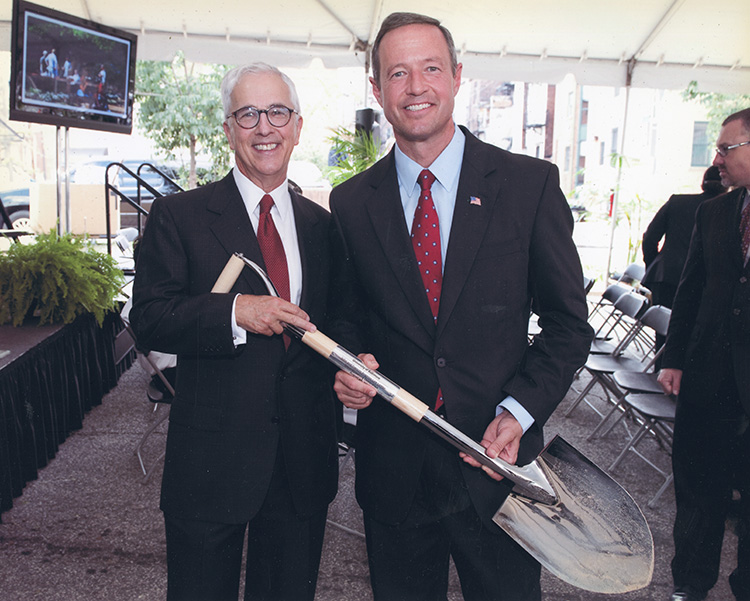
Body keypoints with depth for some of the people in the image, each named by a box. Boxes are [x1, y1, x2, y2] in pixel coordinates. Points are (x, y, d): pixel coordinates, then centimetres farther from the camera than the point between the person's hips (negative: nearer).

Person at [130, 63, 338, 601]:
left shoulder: (323, 225, 9)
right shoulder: (177, 217, -2)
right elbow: (148, 319, -10)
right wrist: (235, 312, -24)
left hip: (304, 461, 4)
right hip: (212, 461, -3)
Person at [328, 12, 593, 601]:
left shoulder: (530, 183, -5)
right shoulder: (351, 202, 2)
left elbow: (568, 321, -2)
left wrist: (518, 411, -14)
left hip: (497, 462, -1)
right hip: (393, 468, 2)